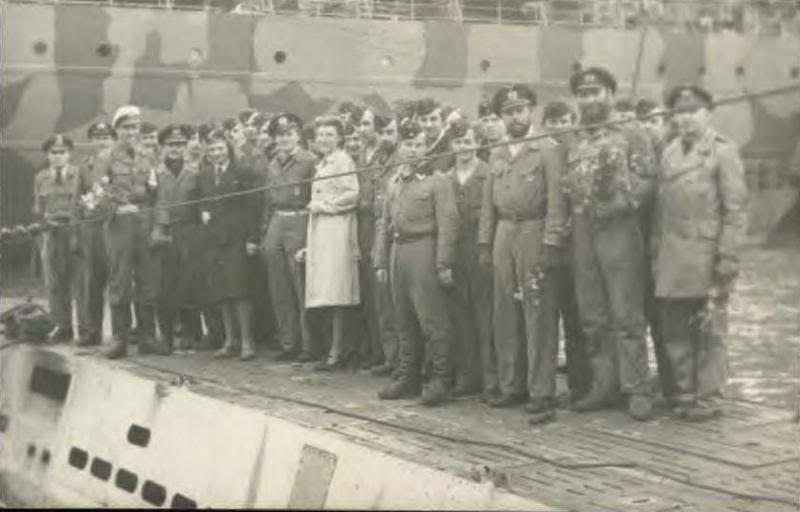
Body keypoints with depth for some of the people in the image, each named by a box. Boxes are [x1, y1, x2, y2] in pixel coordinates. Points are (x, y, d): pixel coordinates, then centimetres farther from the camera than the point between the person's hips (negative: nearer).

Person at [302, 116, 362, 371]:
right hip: (319, 233, 8)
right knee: (329, 294, 6)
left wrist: (323, 205, -11)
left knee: (335, 294, -8)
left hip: (337, 230, -8)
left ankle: (337, 351, -4)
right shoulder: (321, 164, 21)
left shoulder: (344, 161, -6)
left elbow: (353, 195, -14)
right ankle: (344, 344, 14)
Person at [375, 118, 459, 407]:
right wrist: (380, 261, 11)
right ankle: (408, 377, 21)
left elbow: (448, 223, -11)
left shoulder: (437, 181, -4)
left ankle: (439, 380, 0)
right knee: (404, 321, 12)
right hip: (398, 253, 7)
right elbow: (385, 225, 18)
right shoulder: (394, 183, 17)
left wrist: (444, 263, -16)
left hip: (424, 253, -7)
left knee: (432, 320, -6)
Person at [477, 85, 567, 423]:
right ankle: (511, 386, 20)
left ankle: (541, 395, -3)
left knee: (538, 317, -6)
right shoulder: (496, 156, 17)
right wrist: (485, 243, 10)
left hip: (534, 235, -6)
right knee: (505, 317, 10)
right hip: (503, 237, 6)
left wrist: (551, 244, -15)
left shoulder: (549, 150, -2)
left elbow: (556, 201, -9)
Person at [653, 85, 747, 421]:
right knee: (674, 330, 9)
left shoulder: (723, 151, -3)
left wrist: (729, 257, -13)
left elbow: (736, 210, -7)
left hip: (706, 258, -5)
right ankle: (684, 393, 21)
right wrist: (656, 253, 11)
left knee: (710, 330, 2)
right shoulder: (669, 152, 14)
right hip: (671, 259, 6)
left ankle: (708, 398, 11)